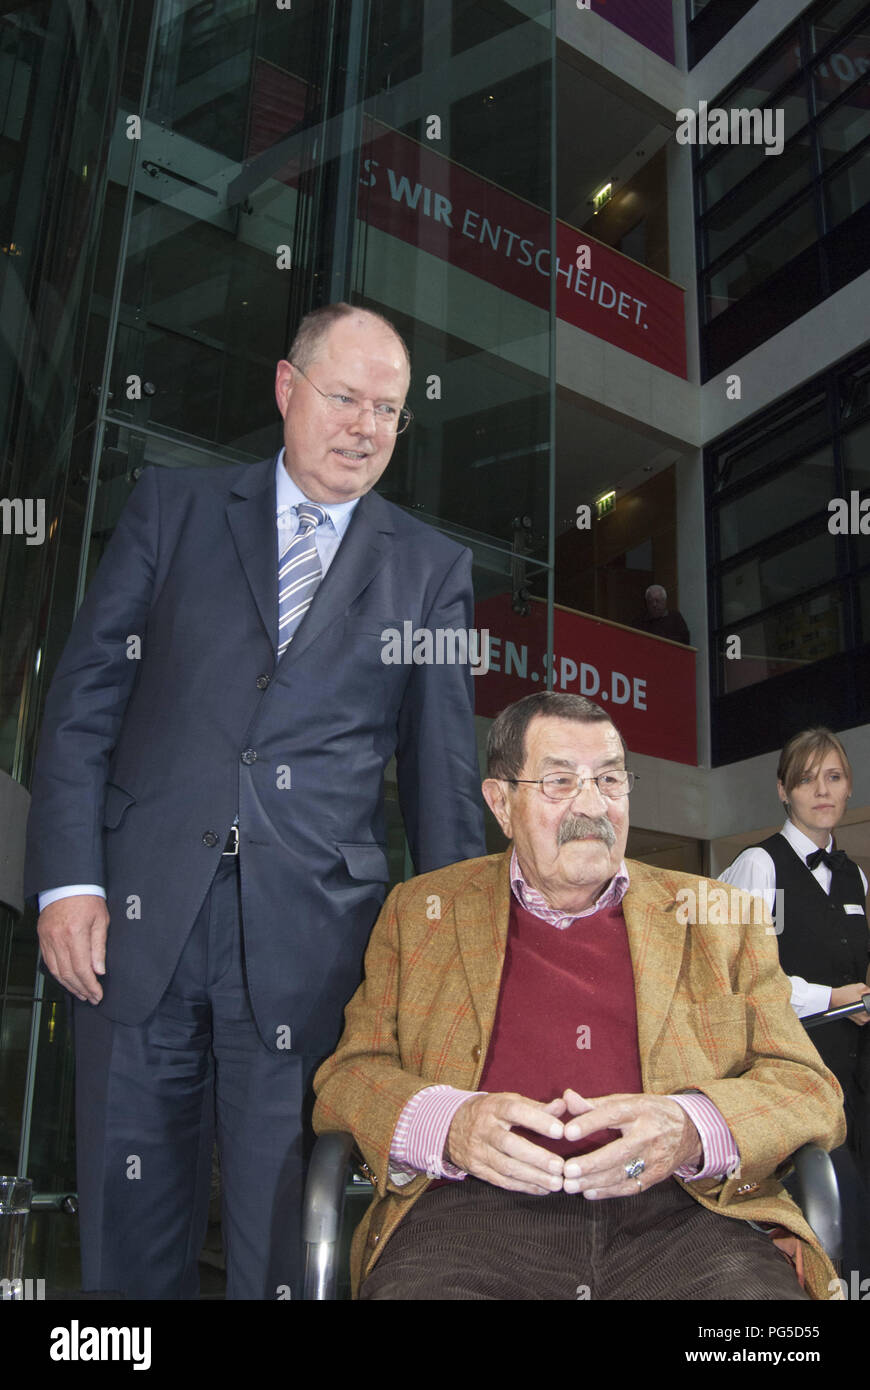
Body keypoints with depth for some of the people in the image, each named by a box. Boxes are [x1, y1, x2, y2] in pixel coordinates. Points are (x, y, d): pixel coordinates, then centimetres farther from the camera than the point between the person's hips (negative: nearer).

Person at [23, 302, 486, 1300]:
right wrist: (67, 880, -4)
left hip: (309, 934, 0)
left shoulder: (431, 569, 9)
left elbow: (445, 772, 8)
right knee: (128, 1215, 13)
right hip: (139, 915, 1)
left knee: (283, 1234, 8)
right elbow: (84, 700, 5)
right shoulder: (172, 508, 9)